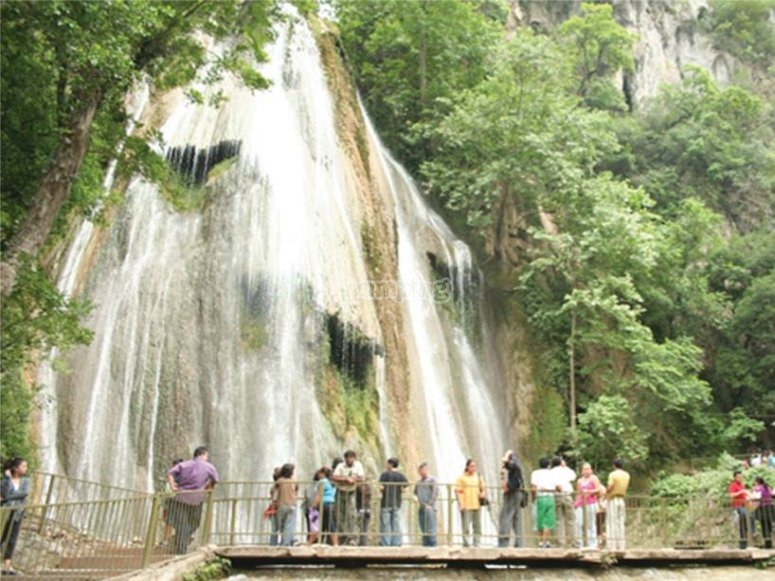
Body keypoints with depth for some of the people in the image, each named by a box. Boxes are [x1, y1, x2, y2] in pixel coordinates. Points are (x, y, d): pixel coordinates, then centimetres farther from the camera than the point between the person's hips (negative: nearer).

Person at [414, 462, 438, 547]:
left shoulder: (432, 480, -2)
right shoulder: (419, 482, 16)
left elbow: (435, 493, -8)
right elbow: (415, 492, 25)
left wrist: (429, 504, -13)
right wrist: (415, 497, 3)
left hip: (429, 508, -6)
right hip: (421, 508, 6)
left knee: (430, 528, -8)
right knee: (423, 528, 8)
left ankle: (433, 544, -5)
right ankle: (425, 544, 13)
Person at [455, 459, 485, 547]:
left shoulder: (478, 477, 14)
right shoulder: (462, 478, 0)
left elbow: (482, 489, 22)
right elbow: (457, 491, -4)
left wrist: (482, 493, -2)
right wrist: (461, 504, -13)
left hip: (477, 506, 5)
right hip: (466, 507, -5)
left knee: (478, 527, 7)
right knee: (466, 527, -6)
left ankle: (476, 545, 14)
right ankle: (466, 545, -1)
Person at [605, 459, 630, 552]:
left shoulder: (613, 474, -11)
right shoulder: (627, 475, 7)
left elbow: (609, 488, -17)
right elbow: (626, 487, 14)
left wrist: (606, 491, 0)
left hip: (613, 500, -5)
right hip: (622, 500, 6)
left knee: (612, 523, -4)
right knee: (620, 523, 8)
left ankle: (612, 547, -8)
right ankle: (621, 546, 5)